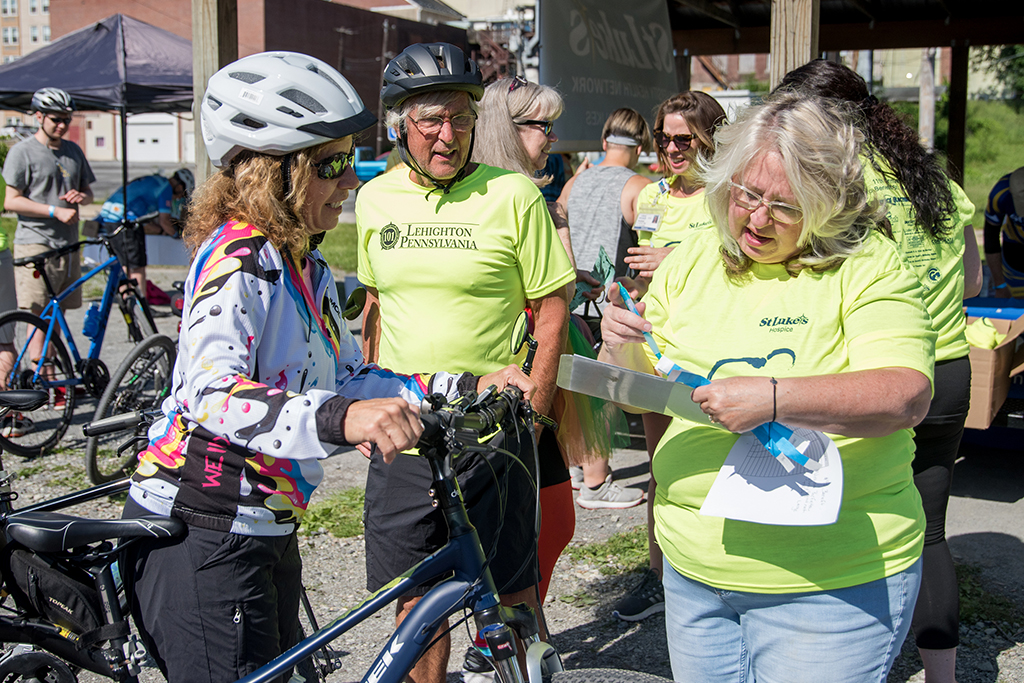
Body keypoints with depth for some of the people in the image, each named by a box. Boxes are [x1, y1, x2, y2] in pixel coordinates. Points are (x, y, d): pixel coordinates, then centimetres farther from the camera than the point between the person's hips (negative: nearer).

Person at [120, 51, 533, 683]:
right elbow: (212, 392, -37)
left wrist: (468, 387, 0)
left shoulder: (304, 263, 10)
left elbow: (348, 378, 9)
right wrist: (339, 418, -53)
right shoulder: (236, 258, -20)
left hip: (265, 529, 10)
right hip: (199, 538, -10)